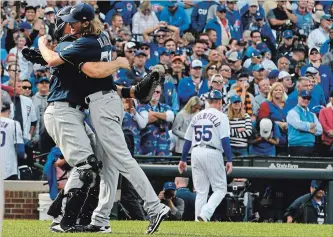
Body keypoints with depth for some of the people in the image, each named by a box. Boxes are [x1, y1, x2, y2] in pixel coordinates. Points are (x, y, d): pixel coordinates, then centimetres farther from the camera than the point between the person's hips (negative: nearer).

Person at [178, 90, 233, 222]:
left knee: (201, 191, 11)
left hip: (196, 152, 6)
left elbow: (188, 140, 16)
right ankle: (205, 214, -19)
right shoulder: (220, 116, -1)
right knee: (220, 189, 1)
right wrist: (229, 160, -11)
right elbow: (225, 140, -10)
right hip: (212, 153, -5)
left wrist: (183, 159, 20)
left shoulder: (197, 117, 15)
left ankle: (199, 221, 5)